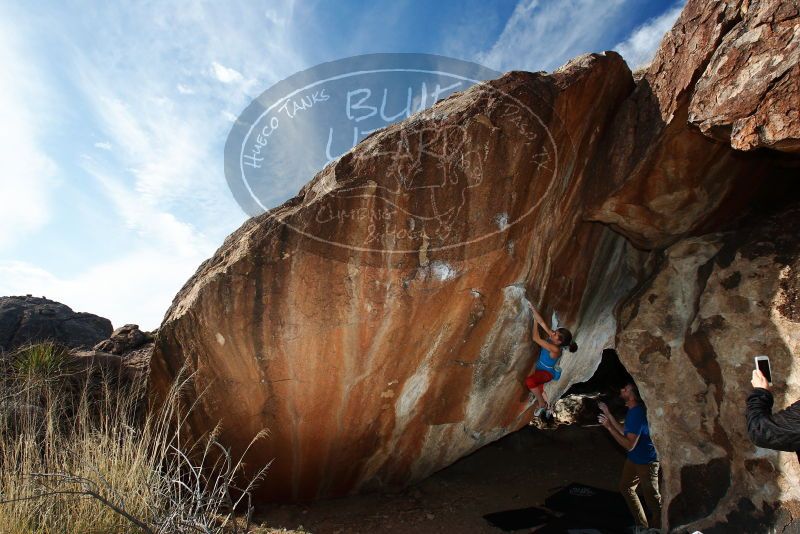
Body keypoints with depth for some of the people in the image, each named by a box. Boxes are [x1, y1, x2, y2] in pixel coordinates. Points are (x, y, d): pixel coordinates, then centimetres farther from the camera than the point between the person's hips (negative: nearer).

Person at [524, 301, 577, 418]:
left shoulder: (555, 349, -37)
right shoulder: (552, 336, -20)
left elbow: (536, 338, -39)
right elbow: (542, 322, -24)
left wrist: (535, 321, -30)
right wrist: (533, 308, -36)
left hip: (547, 372, -8)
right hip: (540, 368, 8)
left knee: (529, 381, -31)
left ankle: (542, 404, -10)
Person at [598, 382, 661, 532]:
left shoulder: (637, 414, -32)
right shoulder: (631, 410, -2)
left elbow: (629, 445, -30)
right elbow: (625, 432, 6)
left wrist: (609, 427, -29)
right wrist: (608, 414, 5)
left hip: (646, 462, -10)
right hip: (633, 459, 10)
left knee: (652, 497, 7)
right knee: (625, 487, 21)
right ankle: (642, 524, 37)